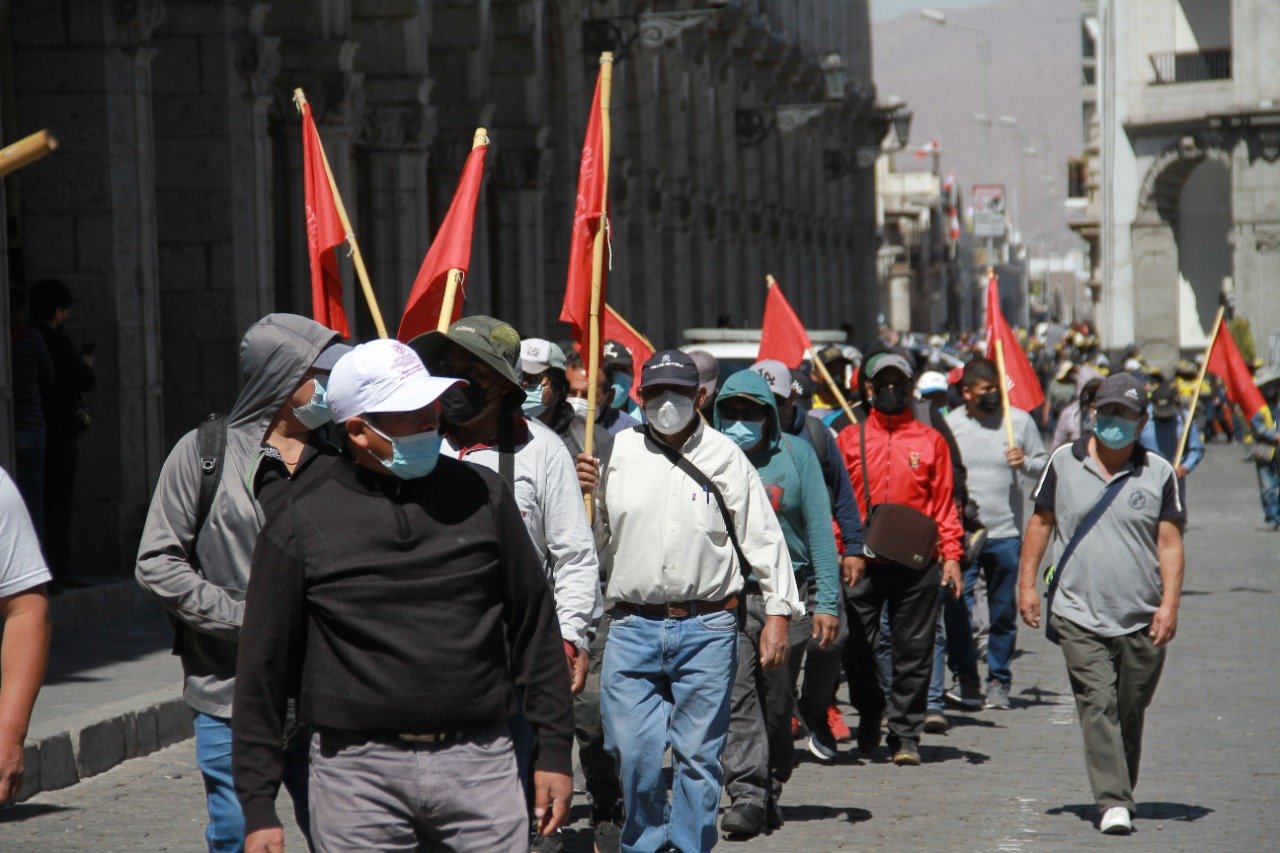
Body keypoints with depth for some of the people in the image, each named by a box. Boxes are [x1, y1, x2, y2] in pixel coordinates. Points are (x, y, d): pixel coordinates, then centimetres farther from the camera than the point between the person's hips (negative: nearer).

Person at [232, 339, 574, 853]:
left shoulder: (481, 495, 7)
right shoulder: (301, 521, 0)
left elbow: (534, 627, 12)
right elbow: (262, 669, 3)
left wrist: (554, 750, 9)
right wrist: (259, 806, 0)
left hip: (478, 765, 2)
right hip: (358, 773, -2)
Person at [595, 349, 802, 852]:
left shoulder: (725, 457, 5)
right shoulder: (617, 453, 8)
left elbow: (763, 539, 7)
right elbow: (592, 536, 18)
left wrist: (778, 613, 2)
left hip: (707, 628, -1)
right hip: (632, 628, 1)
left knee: (698, 755, 2)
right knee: (634, 754, -5)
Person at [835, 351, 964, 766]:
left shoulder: (931, 441, 8)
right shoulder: (849, 439, 8)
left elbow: (944, 503, 6)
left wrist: (951, 555, -2)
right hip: (862, 563, 0)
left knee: (913, 650, 0)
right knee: (855, 647, 1)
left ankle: (905, 735, 8)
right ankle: (870, 710, 27)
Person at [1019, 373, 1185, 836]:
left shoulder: (1159, 474, 2)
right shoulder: (1064, 463, 4)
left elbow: (1169, 542, 1)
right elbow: (1041, 522, 12)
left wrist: (1169, 603, -9)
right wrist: (1026, 582, 5)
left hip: (1142, 620, 1)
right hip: (1079, 616, -1)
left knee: (1130, 712, 10)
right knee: (1098, 706, -13)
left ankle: (1123, 792, 27)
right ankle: (1113, 803, -17)